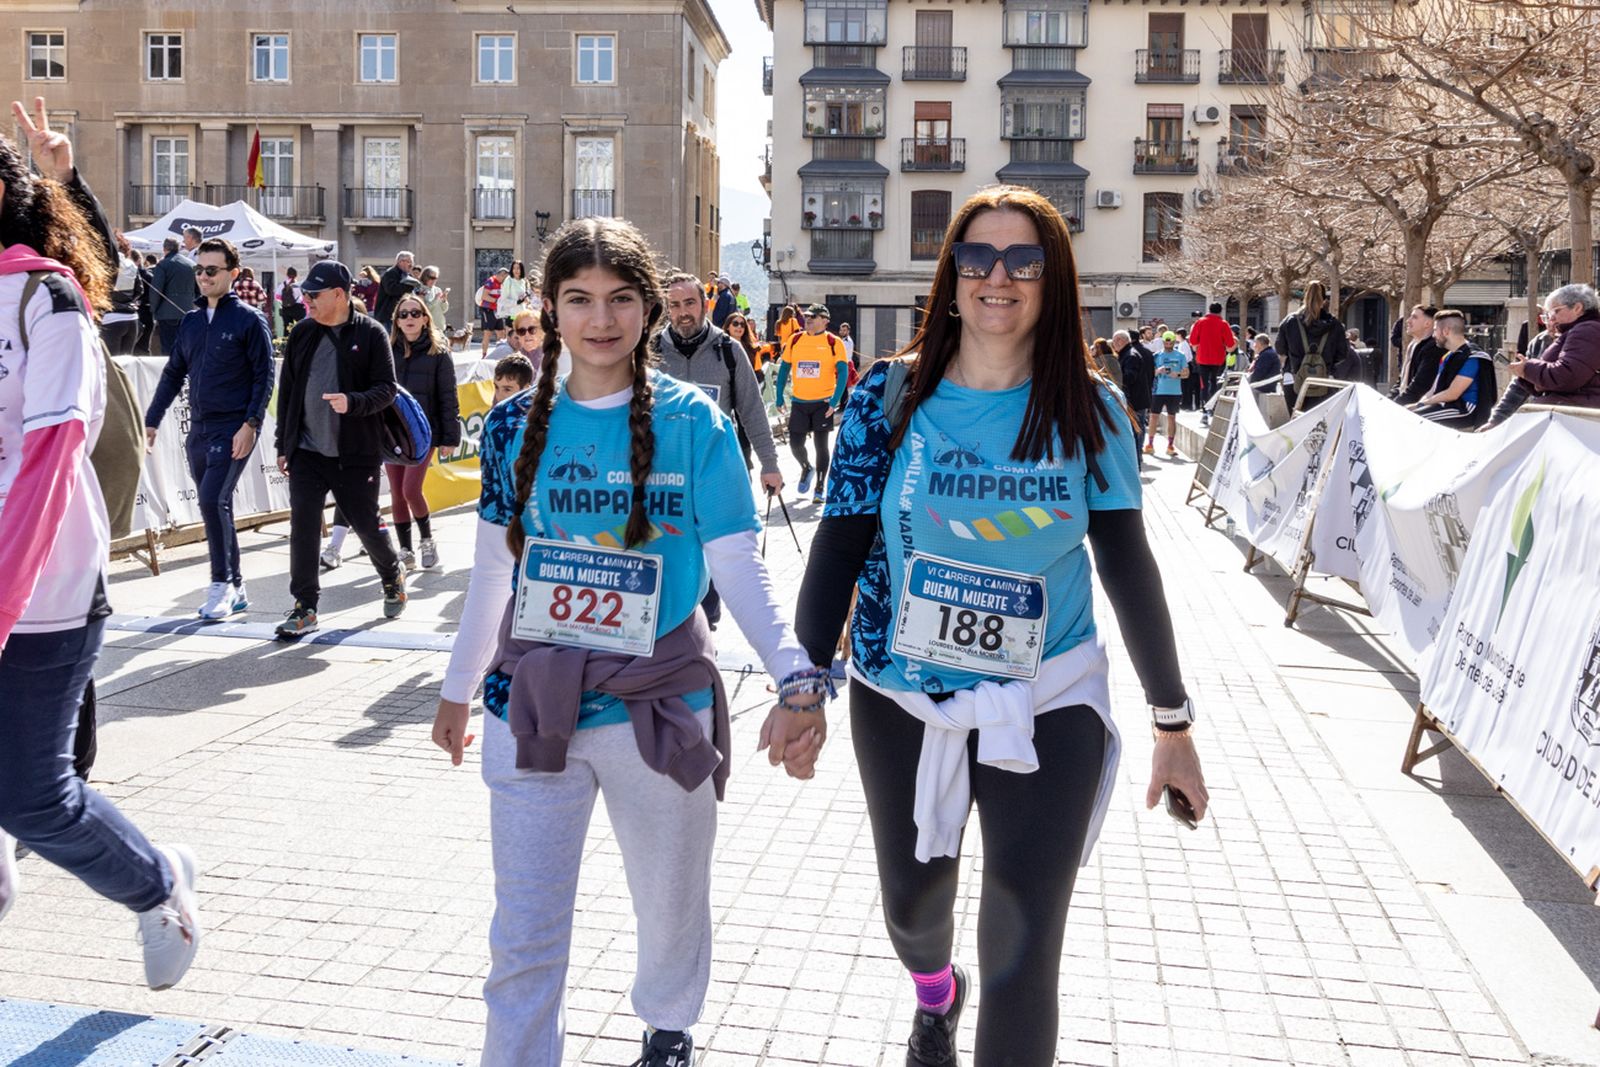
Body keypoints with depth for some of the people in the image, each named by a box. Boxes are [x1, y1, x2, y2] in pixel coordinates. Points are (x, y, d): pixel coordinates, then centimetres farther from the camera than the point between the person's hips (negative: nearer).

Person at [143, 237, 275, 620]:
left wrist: (250, 424, -17)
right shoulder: (191, 321, 14)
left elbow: (264, 376, -8)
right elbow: (173, 373, 17)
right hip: (198, 430, 7)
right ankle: (235, 588, 19)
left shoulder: (249, 319, -4)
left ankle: (222, 584, -5)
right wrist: (152, 420, 12)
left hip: (234, 430, -7)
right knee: (214, 506, 10)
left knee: (213, 500, -18)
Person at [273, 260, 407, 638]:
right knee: (303, 528, -3)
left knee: (366, 525, 7)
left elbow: (387, 389, -8)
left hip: (356, 454, -3)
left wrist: (353, 402, -27)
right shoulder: (302, 333, 8)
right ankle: (305, 607, 5)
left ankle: (393, 576, 36)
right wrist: (283, 445, 12)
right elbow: (287, 391, 13)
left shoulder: (371, 334, -5)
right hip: (306, 452, 3)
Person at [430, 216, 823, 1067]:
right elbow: (493, 567, 10)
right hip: (533, 709, 1)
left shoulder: (694, 424, -7)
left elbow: (739, 566, -12)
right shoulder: (516, 424, 1)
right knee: (523, 935, 4)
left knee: (672, 901, 20)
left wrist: (796, 678, -27)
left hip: (658, 707, -1)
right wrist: (458, 686, 17)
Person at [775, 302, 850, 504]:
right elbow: (784, 368, 11)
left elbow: (843, 372, -8)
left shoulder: (834, 342, -5)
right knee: (795, 444, 3)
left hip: (823, 402, -3)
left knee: (821, 444, 0)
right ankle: (806, 468, 35)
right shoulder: (795, 340, 5)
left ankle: (820, 488, 12)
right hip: (799, 402, 3)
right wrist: (779, 397, 7)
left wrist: (835, 400, -17)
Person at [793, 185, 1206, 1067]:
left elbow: (1128, 567, 0)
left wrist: (1173, 724, 3)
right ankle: (934, 995, 58)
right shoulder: (892, 396, -6)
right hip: (899, 701, 2)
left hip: (1048, 712, -1)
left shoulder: (1089, 411, -5)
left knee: (1022, 961, -3)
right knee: (911, 905, 22)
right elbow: (838, 548, -3)